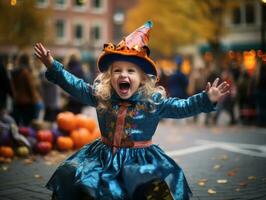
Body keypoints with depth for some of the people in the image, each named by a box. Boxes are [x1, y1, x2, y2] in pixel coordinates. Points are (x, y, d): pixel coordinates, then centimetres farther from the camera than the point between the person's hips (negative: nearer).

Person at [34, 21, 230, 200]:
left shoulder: (154, 101, -7)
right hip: (104, 157, 3)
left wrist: (206, 99, -19)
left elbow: (182, 107, -6)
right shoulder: (100, 96, 0)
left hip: (141, 159, -2)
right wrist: (53, 66, 6)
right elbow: (76, 86, 9)